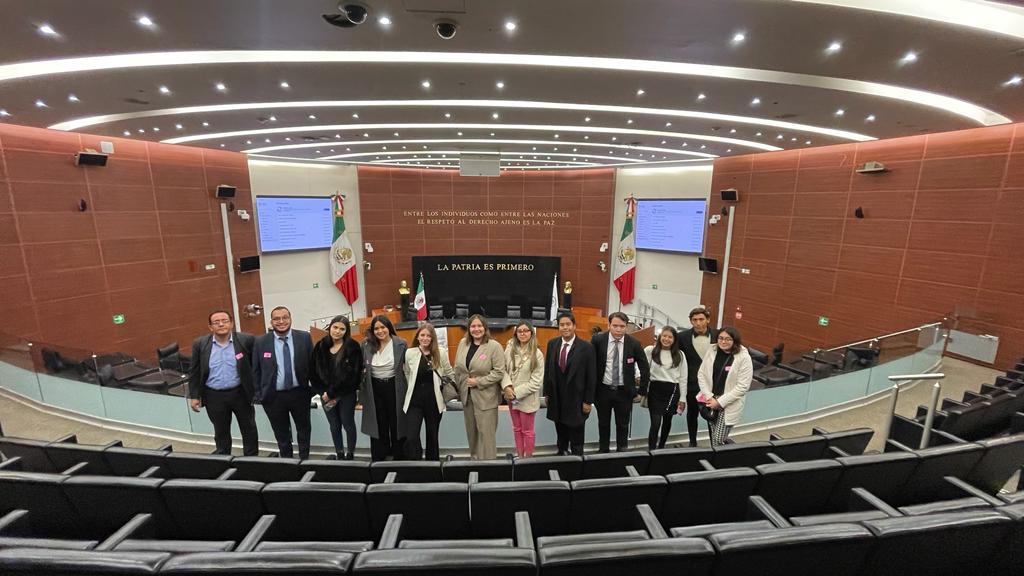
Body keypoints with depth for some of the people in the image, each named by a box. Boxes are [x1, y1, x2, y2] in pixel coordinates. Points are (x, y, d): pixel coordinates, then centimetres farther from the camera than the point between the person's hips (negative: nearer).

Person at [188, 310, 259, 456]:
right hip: (214, 396, 2)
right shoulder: (200, 344, -4)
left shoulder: (246, 340, -11)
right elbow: (194, 372, 3)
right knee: (221, 432, 19)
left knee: (249, 429, 13)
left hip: (241, 393, -1)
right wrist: (194, 396, 1)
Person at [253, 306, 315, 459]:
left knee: (304, 430, 17)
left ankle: (304, 460, 36)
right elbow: (256, 370, 2)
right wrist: (259, 395, -2)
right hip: (273, 396, 0)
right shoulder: (261, 342, -4)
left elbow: (312, 363, 0)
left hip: (299, 393, 0)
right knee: (281, 434, 16)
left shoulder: (304, 337, -6)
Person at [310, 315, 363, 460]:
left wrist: (331, 393, -15)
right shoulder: (320, 346, 0)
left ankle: (350, 455, 25)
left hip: (346, 394, -3)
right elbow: (313, 372, 2)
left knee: (348, 425, 8)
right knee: (334, 426, 15)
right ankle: (339, 455, 31)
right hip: (326, 395, 4)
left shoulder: (352, 347, -11)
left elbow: (350, 375, -15)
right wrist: (323, 392, -7)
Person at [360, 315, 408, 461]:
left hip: (394, 387, -2)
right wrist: (361, 387, 2)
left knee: (396, 422, 9)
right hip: (374, 388, 2)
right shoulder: (366, 344, -1)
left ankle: (398, 458, 25)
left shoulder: (401, 344, -8)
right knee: (378, 424, 13)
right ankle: (378, 459, 28)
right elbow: (361, 366, 8)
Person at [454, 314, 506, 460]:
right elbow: (458, 368, 11)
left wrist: (478, 382, -17)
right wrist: (460, 388, 9)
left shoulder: (494, 346, -13)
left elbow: (499, 372, -16)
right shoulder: (463, 343, 4)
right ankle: (474, 457, 36)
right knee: (471, 430, 18)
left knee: (486, 432, -1)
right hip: (466, 395, 6)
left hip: (486, 397, -5)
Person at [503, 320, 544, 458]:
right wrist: (507, 387, -14)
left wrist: (516, 393, -16)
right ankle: (519, 456, 36)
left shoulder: (537, 354, -14)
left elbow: (536, 382, -15)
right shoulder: (510, 349, -3)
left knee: (527, 431, 13)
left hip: (527, 398, -4)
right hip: (511, 398, 4)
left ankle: (528, 458, 31)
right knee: (517, 429, 19)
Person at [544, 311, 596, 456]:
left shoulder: (586, 347, -12)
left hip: (576, 399, -3)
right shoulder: (552, 344, 0)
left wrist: (588, 401, -10)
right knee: (561, 433, 19)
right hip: (556, 398, 4)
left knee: (576, 438, 13)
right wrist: (547, 392, 6)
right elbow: (547, 369, 7)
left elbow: (591, 376, -10)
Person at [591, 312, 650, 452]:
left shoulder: (634, 343, -10)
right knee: (603, 424, 15)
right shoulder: (598, 340, -11)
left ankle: (622, 452, 29)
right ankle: (603, 451, 32)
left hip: (624, 391, 0)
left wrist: (642, 391, -1)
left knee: (623, 425, 11)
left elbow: (645, 368, 0)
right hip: (603, 390, 0)